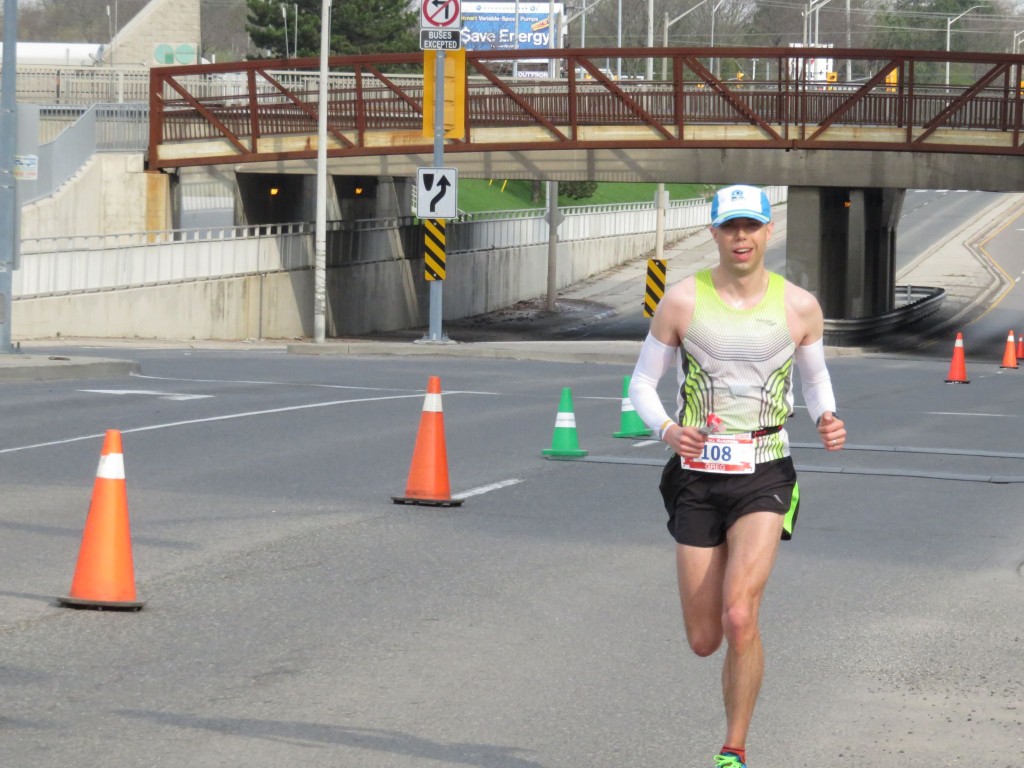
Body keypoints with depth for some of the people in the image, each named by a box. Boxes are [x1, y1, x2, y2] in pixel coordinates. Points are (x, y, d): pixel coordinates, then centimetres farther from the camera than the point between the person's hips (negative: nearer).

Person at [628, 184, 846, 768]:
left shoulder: (800, 306, -1)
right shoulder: (682, 302, -3)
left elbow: (816, 376, 17)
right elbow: (642, 382, 4)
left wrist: (827, 418, -5)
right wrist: (667, 429, -17)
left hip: (763, 478, -1)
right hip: (697, 477, 1)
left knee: (739, 618, -22)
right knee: (704, 642, 5)